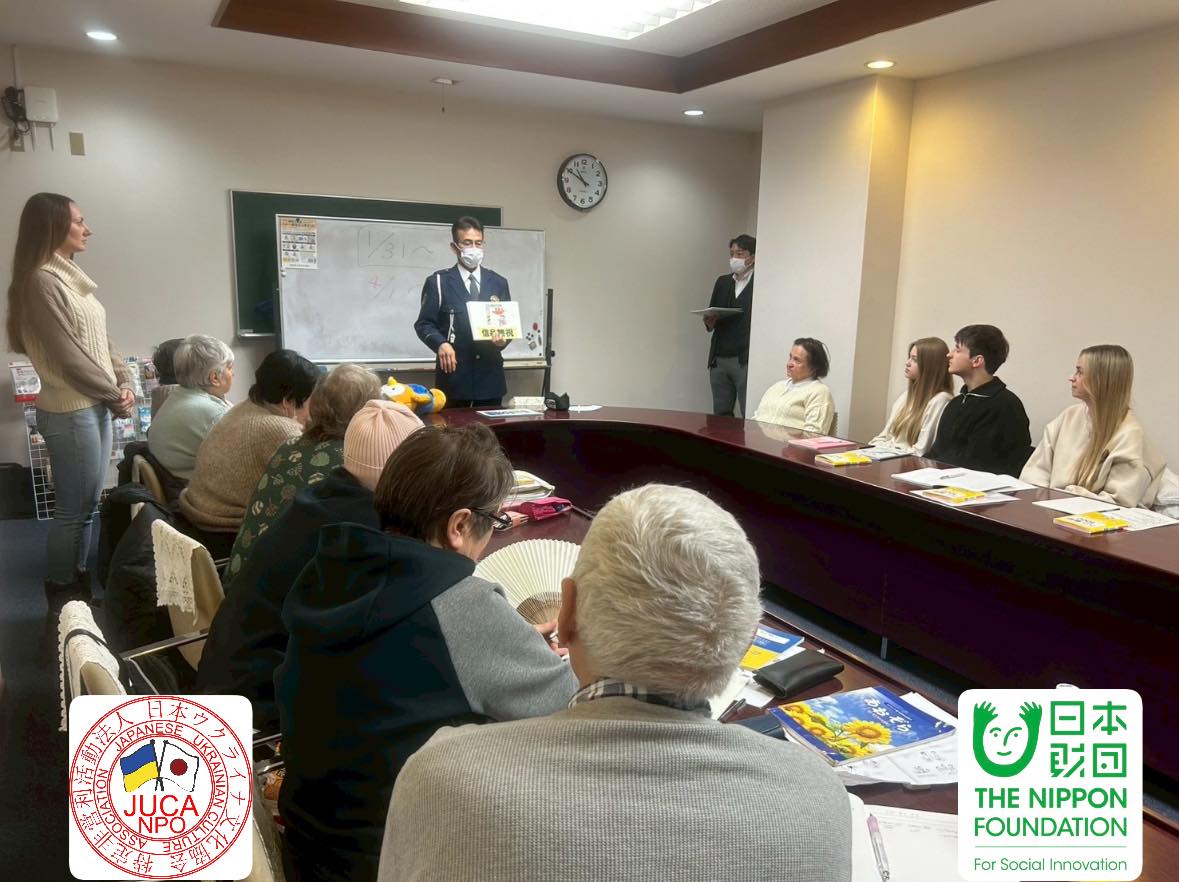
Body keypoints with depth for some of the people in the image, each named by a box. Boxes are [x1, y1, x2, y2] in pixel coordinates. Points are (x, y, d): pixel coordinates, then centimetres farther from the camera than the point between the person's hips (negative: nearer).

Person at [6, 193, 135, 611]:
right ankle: (62, 599, 15)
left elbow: (100, 339, 14)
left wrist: (125, 382, 0)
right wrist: (115, 396, -9)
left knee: (88, 505, 16)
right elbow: (69, 357, -18)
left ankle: (79, 585, 28)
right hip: (70, 412, -9)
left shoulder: (70, 275, 13)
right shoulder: (42, 281, -15)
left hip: (95, 406, 9)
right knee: (72, 510, 1)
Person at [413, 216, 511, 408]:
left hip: (490, 374, 3)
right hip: (454, 374, -3)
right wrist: (441, 343, -20)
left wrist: (504, 338, -8)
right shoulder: (438, 282, 3)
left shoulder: (498, 283, 13)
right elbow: (424, 323, 0)